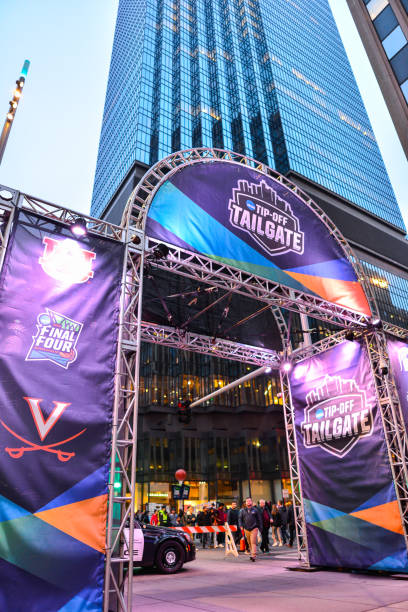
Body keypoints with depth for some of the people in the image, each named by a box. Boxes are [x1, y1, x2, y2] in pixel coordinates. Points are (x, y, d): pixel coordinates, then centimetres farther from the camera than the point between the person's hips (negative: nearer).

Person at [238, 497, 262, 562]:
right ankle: (251, 553, 24)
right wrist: (241, 525, -9)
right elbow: (240, 518, 7)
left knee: (253, 542, -12)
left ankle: (253, 556, -16)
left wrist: (260, 528, 7)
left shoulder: (255, 510, 4)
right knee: (249, 543, 10)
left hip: (254, 528, -3)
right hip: (246, 529, 3)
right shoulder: (243, 510, 8)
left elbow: (259, 519, 8)